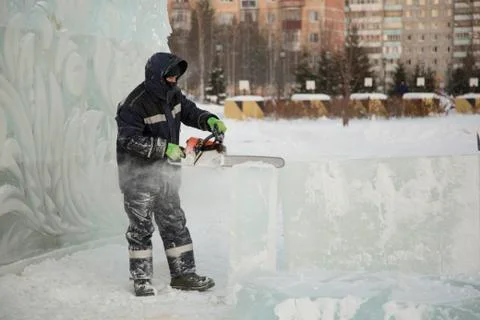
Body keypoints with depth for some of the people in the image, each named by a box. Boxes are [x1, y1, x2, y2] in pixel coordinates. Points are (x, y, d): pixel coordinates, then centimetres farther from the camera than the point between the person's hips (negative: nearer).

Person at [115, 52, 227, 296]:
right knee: (141, 228, 2)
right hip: (138, 175, -8)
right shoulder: (135, 105, -22)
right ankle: (141, 279, 12)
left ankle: (182, 274, 19)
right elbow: (130, 140, -26)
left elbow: (189, 111, 14)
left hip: (165, 174, 8)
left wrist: (209, 120, -6)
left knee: (175, 224, 11)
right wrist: (165, 148, -27)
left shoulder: (172, 95, 1)